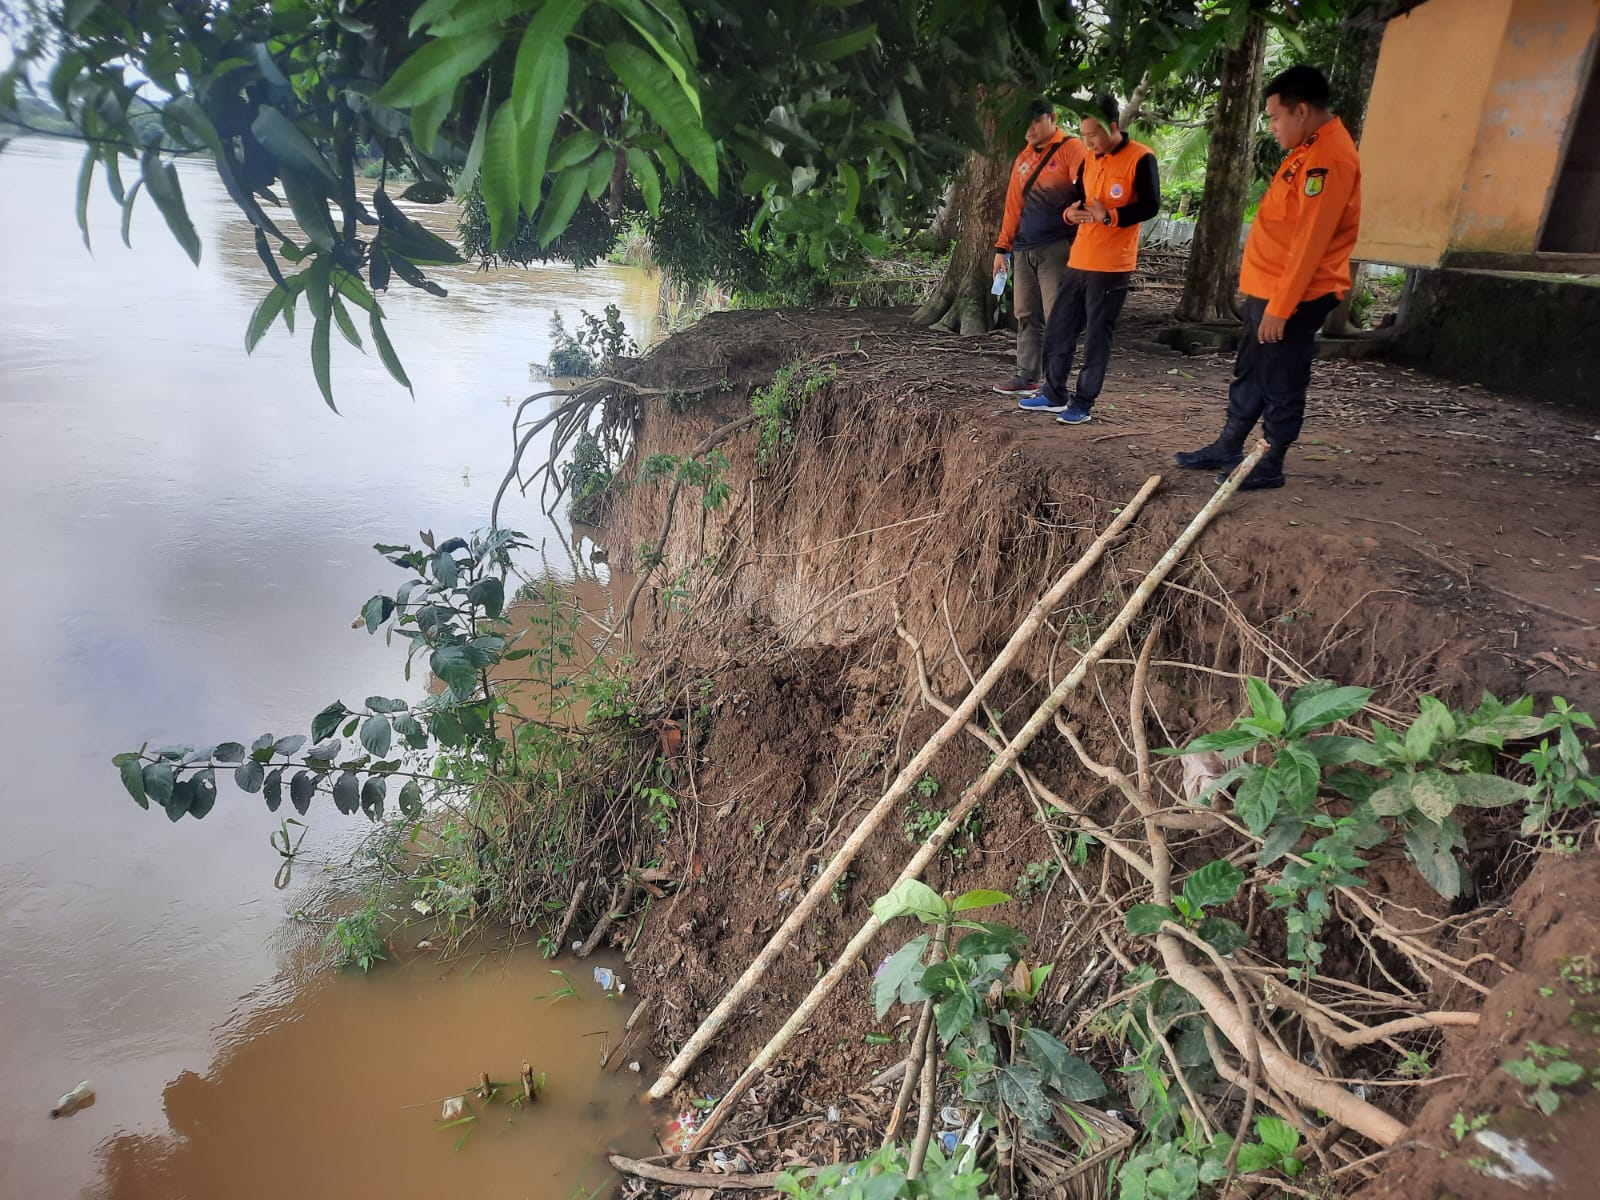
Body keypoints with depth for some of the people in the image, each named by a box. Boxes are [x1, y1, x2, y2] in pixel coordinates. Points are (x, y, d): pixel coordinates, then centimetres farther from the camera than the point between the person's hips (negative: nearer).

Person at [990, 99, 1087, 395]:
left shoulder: (1071, 149, -2)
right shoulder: (1023, 158, 17)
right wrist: (1002, 247, 15)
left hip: (1057, 248, -6)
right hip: (1024, 250, 6)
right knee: (1026, 316, 7)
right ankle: (1026, 378, 13)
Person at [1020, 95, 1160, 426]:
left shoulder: (1140, 158, -9)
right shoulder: (1090, 160, 13)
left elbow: (1150, 206, -13)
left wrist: (1108, 216, -20)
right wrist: (1070, 212, -4)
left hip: (1112, 266, -7)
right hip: (1079, 261, 7)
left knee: (1097, 336, -1)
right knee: (1058, 328, 10)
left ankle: (1083, 403, 8)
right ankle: (1055, 394, 22)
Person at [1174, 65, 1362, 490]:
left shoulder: (1330, 158, -19)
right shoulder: (1309, 150, 14)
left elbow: (1309, 243, -23)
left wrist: (1279, 307, -23)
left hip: (1294, 297, -10)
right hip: (1267, 289, 10)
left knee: (1281, 385, 1)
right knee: (1249, 375, 17)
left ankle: (1269, 466, 12)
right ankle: (1227, 449, 28)